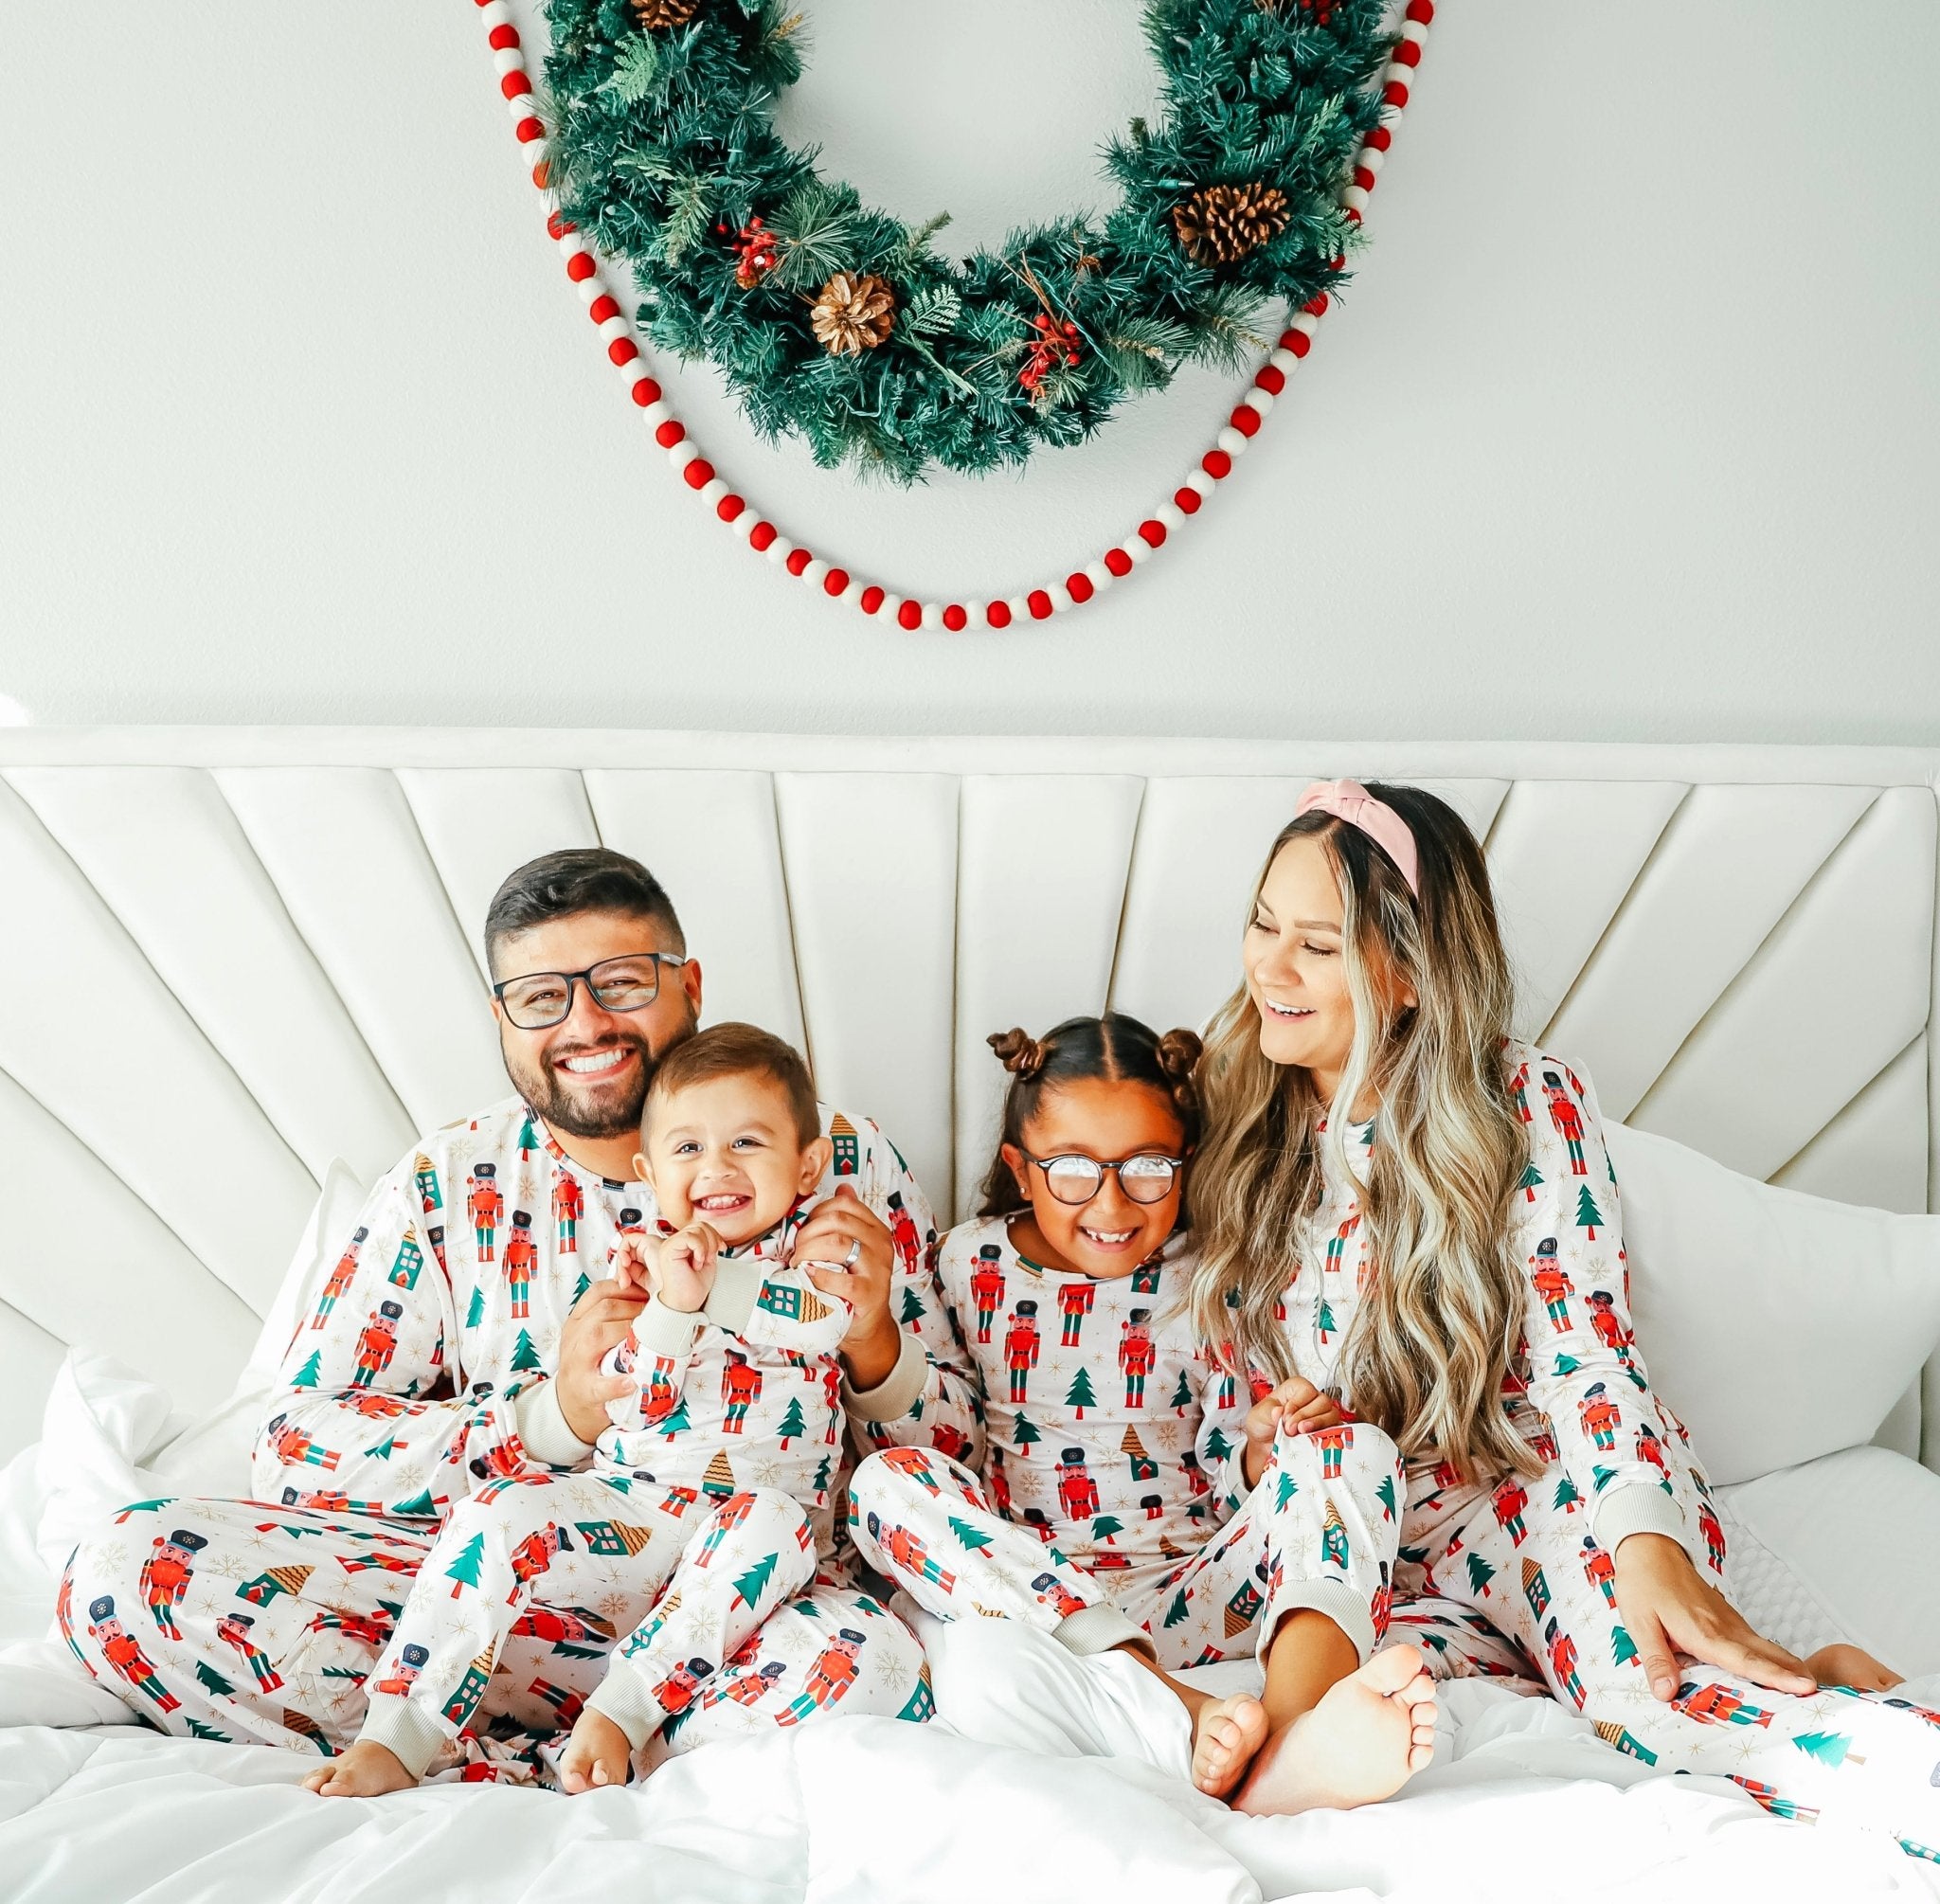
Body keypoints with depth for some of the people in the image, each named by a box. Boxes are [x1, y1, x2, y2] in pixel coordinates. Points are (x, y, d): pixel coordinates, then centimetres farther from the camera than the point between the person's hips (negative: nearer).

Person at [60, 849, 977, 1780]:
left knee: (869, 1663, -36)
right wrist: (552, 1415, -16)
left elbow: (954, 1443, 6)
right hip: (493, 1582, 2)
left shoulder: (838, 1160, 2)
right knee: (124, 1565, -16)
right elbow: (293, 1447, -1)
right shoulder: (448, 1181, 5)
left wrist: (873, 1343, -18)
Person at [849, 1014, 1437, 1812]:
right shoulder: (969, 1263, 7)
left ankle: (1300, 1733, -51)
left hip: (1190, 1593, 1)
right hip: (1029, 1593, 0)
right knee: (884, 1477, -26)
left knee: (1354, 1450, -19)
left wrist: (1266, 1441, -14)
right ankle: (1183, 1709, -40)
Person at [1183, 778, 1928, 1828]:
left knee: (1641, 1673, -38)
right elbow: (1224, 1381, 13)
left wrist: (1646, 1545, -30)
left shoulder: (1528, 1102, -5)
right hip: (1361, 1547, 4)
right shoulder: (1243, 1128, 6)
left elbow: (1585, 1345, -14)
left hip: (1548, 1493, -4)